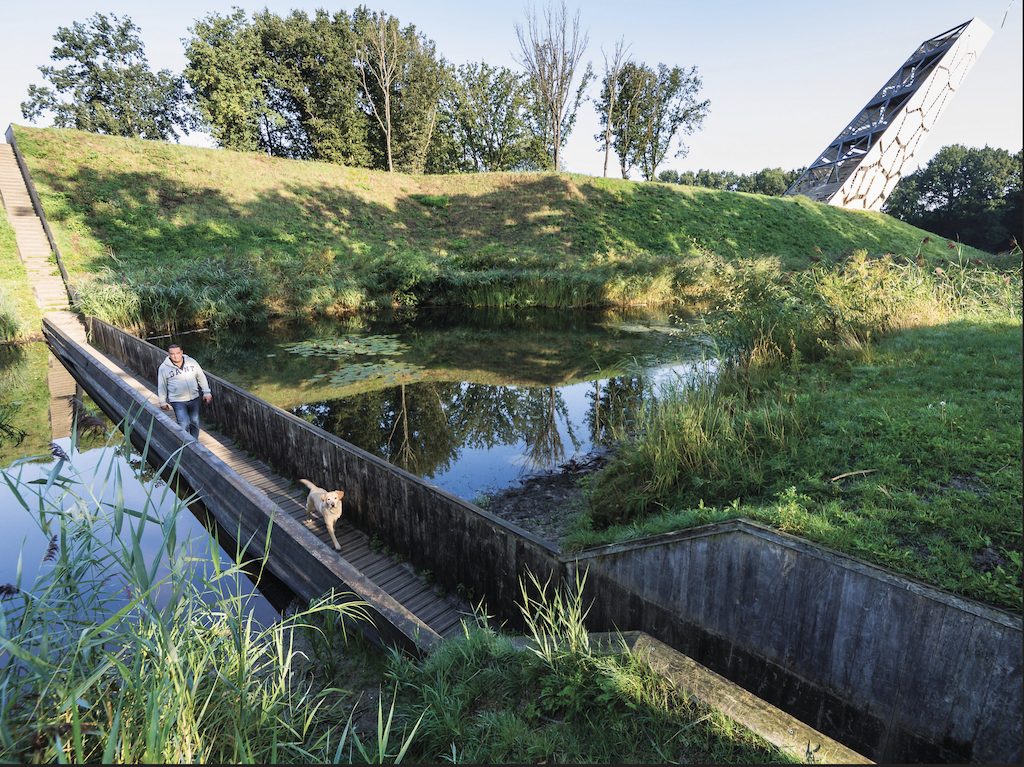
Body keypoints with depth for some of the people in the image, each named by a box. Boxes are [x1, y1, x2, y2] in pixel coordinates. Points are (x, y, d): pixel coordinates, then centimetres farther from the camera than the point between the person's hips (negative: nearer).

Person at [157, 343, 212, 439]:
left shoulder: (191, 362, 1)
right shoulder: (164, 368, -5)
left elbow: (201, 378, 10)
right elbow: (161, 386, 3)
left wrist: (206, 392, 9)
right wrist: (162, 402, 5)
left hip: (194, 399, 3)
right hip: (177, 401, -3)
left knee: (195, 423, 13)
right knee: (184, 424, -12)